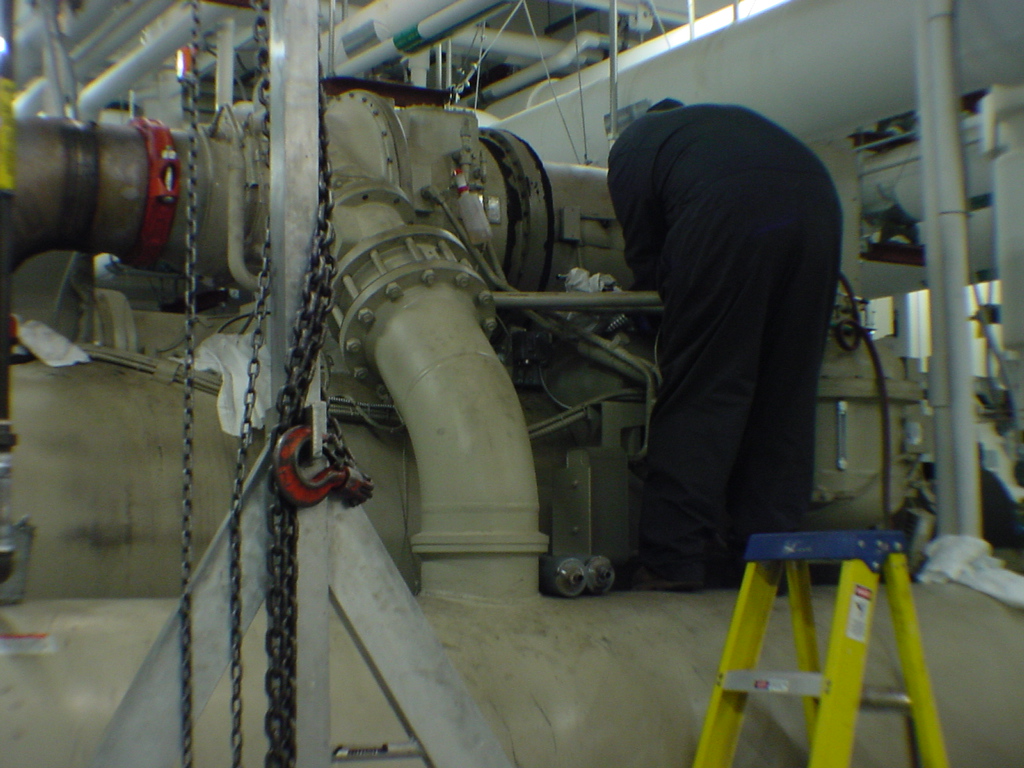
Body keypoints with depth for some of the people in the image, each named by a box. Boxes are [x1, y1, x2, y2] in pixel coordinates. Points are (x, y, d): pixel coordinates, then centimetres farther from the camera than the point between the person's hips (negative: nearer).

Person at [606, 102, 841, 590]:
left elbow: (643, 254, 18)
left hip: (730, 212, -5)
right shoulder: (734, 119, 42)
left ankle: (673, 557, -3)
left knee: (700, 392, -2)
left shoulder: (634, 141, 27)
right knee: (786, 393, 10)